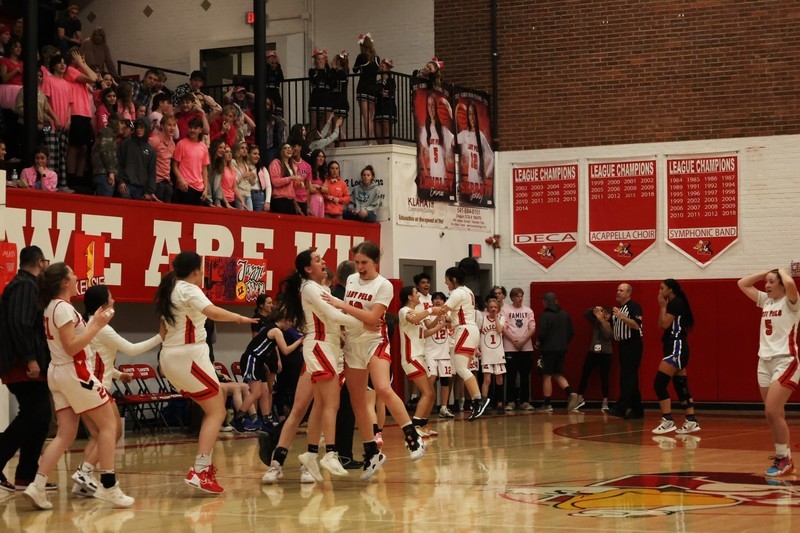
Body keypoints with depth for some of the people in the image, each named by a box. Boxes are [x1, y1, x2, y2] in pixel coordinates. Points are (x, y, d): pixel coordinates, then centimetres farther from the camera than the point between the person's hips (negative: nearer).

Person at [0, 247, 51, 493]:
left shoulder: (25, 285, 20)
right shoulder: (25, 286, -11)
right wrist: (30, 359, -25)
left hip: (25, 366, 10)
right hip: (24, 367, -10)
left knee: (38, 418, 10)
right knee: (34, 417, -12)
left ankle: (26, 476, 11)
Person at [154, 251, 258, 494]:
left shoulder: (169, 290, 14)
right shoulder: (189, 290, -12)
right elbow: (212, 311, -30)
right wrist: (238, 317, -22)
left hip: (171, 356, 9)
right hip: (189, 356, -9)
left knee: (214, 407, 19)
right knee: (216, 413, -6)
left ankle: (205, 463, 14)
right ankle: (200, 471, -17)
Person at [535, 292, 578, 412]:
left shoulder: (545, 316, -12)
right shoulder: (565, 315, 7)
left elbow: (542, 333, -18)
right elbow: (571, 333, 9)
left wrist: (540, 343, 1)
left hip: (549, 349, -6)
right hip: (562, 349, 6)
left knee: (547, 376, 2)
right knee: (558, 374, 18)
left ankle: (547, 405, 3)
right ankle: (570, 393, -4)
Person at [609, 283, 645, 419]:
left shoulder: (634, 306, -9)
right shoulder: (618, 309, 18)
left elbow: (636, 325, -21)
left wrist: (621, 316, -29)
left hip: (633, 345, -9)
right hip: (623, 346, 9)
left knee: (628, 378, -13)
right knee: (630, 379, 10)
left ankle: (621, 408, -19)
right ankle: (637, 410, 13)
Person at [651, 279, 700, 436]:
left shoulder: (676, 303, -11)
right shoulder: (673, 303, 18)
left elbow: (665, 323, -18)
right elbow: (660, 325, 17)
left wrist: (663, 307, -7)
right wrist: (663, 307, 10)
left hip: (676, 348, -11)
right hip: (676, 348, 11)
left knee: (659, 383, -13)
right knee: (681, 386, 10)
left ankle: (668, 421, -15)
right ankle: (692, 421, 11)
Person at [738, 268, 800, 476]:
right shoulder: (766, 300, 13)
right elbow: (742, 284, 19)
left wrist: (782, 271, -9)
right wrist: (767, 272, 12)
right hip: (765, 361, 7)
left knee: (772, 412, -15)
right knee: (774, 415, 7)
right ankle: (782, 455, 16)